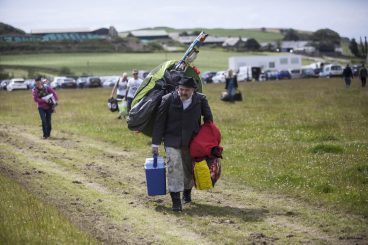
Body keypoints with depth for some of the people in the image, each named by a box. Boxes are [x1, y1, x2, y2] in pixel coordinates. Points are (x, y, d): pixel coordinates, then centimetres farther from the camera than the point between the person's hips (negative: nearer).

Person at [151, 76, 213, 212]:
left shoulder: (201, 100, -6)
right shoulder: (168, 100, -10)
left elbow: (208, 119, 9)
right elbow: (159, 122, -6)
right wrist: (155, 143, -7)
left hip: (192, 142, 2)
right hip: (172, 141, -2)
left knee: (190, 170, 14)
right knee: (174, 168, -14)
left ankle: (187, 192, 40)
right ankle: (175, 200, -14)